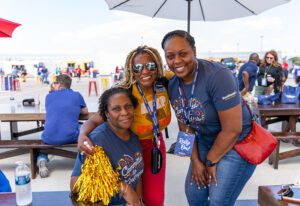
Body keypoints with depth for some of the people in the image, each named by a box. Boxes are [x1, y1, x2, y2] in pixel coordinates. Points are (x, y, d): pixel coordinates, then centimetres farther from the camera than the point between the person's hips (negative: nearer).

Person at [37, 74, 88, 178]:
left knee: (45, 137, 36)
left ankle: (42, 159, 9)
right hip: (70, 137, -1)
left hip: (50, 138, 1)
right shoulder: (77, 95, 8)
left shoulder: (49, 96, 12)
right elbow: (85, 112, 22)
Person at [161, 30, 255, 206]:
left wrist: (211, 161, -13)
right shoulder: (173, 85, -7)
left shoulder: (217, 75, -29)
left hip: (237, 144, -6)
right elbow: (185, 124, 3)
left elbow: (233, 129, -26)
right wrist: (195, 160, -2)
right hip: (205, 141, 6)